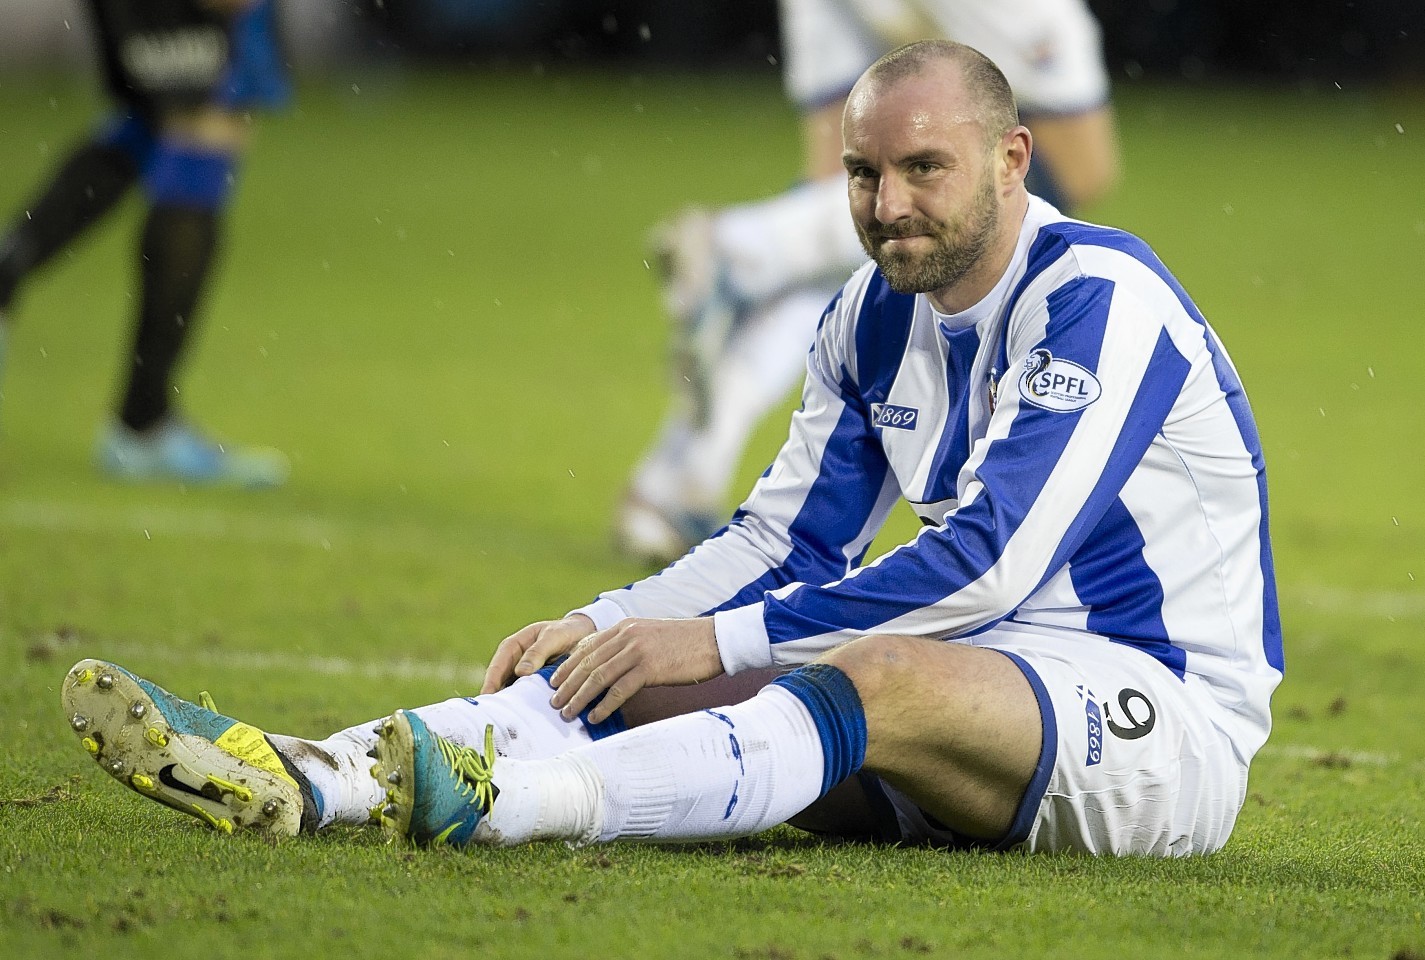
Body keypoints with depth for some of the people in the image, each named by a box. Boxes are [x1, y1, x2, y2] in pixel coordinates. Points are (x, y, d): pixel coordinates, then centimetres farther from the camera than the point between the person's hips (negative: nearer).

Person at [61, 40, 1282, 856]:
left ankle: (505, 803, -59)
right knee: (645, 673, -11)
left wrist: (723, 641, -24)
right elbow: (792, 538, 15)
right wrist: (600, 627, -2)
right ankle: (308, 781, -31)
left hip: (1161, 705, -8)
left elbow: (991, 562, -24)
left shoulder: (1099, 301, -16)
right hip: (966, 679, 8)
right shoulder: (875, 315, 10)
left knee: (882, 676, -37)